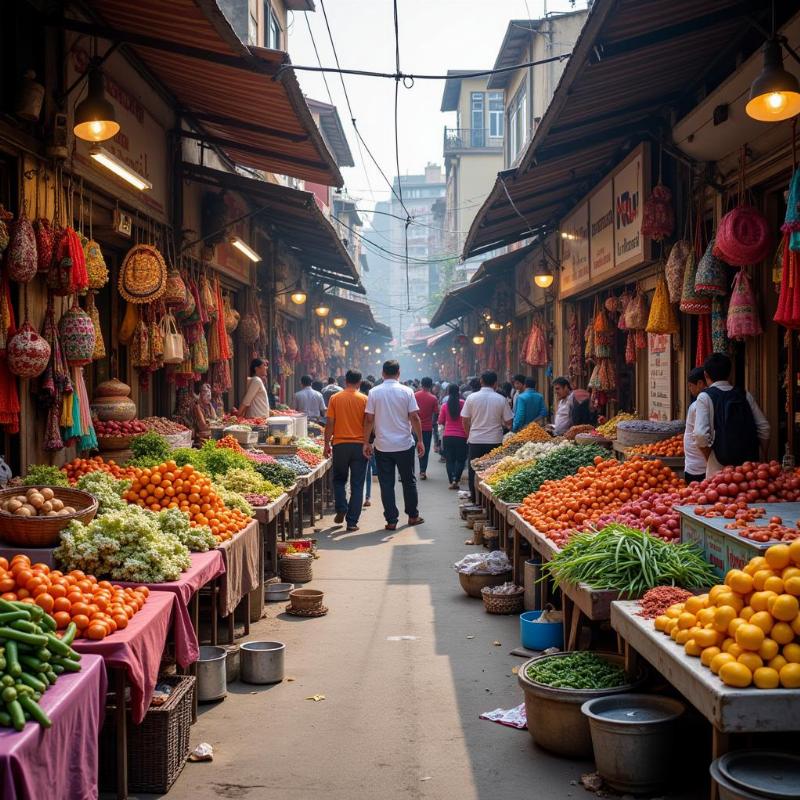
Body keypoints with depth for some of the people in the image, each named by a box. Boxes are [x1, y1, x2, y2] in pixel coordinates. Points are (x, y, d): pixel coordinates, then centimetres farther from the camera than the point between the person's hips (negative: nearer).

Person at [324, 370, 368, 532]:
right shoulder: (364, 400, -2)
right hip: (359, 445, -1)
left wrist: (327, 444, 7)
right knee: (357, 485, 4)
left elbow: (330, 424, -1)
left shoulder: (335, 398, 0)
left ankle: (341, 509, 4)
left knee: (339, 479, 20)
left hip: (340, 444, 1)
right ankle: (352, 521, 3)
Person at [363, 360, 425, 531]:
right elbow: (414, 417, -6)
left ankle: (391, 520, 6)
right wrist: (420, 440, 1)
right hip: (405, 445, 0)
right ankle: (413, 516, 25)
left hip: (382, 446, 0)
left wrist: (366, 442, 3)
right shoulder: (406, 392, -5)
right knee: (409, 481, 15)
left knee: (386, 484, 5)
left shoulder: (374, 392, -3)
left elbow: (369, 419, -4)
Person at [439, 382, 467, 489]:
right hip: (461, 436, -1)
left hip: (447, 436, 1)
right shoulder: (463, 404, -9)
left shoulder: (445, 405, -3)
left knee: (449, 460, 10)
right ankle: (456, 479, -6)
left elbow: (440, 421, 4)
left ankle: (451, 481, 2)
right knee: (460, 459, 10)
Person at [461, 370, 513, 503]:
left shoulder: (471, 398, -3)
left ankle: (475, 499, 12)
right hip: (495, 441, 0)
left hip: (475, 440, 0)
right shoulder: (501, 399, -4)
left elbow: (465, 421, 2)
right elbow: (508, 422, -1)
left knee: (474, 471, 9)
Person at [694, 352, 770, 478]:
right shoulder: (745, 395, 8)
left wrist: (709, 459, 1)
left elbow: (701, 434, -14)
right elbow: (764, 428, 6)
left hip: (719, 467, -4)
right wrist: (763, 459, 16)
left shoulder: (705, 397, -4)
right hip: (749, 464, 4)